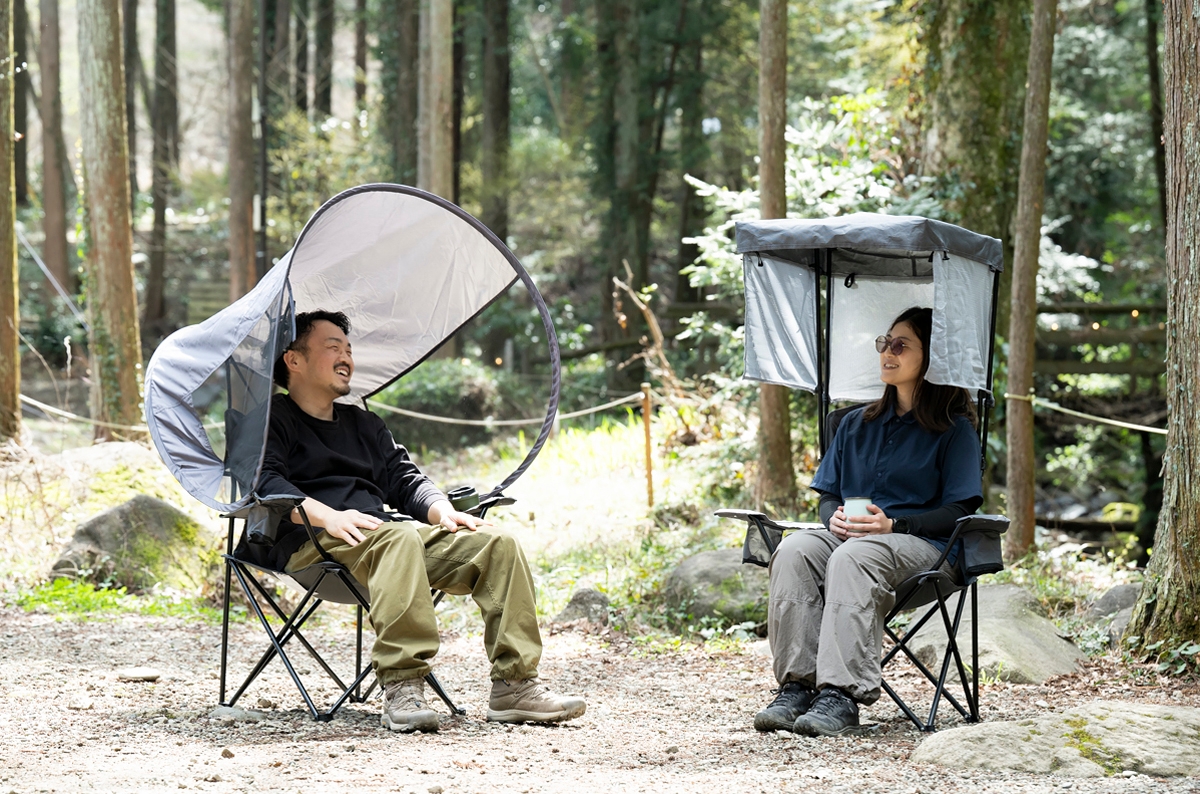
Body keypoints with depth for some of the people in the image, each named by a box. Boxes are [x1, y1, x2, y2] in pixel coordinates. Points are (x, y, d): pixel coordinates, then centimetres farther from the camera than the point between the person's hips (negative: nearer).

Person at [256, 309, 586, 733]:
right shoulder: (272, 419, 9)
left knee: (499, 544, -14)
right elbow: (263, 480, -9)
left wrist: (441, 510, 0)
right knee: (398, 536, -40)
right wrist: (328, 516, -25)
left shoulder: (365, 424, 33)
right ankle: (402, 688, -46)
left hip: (386, 532, 7)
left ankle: (514, 684, -20)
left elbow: (406, 479, 24)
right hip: (313, 542, -7)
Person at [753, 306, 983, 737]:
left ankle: (841, 695, -48)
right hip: (848, 534, 5)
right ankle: (796, 686, -37)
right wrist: (836, 517, -4)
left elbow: (958, 510, -3)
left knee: (852, 558, -39)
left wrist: (892, 525, -17)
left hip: (923, 545, -5)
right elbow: (828, 492, 22)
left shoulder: (954, 430, 6)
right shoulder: (857, 424, 24)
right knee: (794, 550, -29)